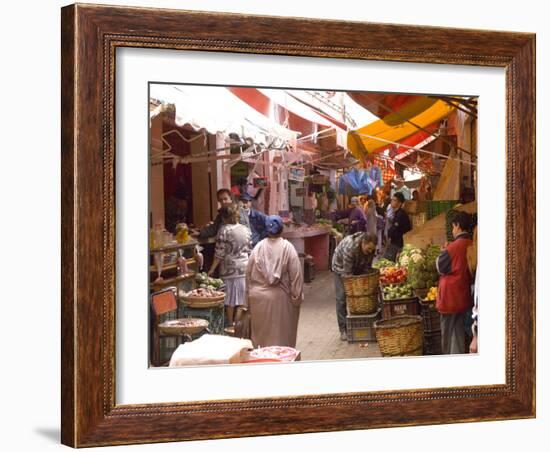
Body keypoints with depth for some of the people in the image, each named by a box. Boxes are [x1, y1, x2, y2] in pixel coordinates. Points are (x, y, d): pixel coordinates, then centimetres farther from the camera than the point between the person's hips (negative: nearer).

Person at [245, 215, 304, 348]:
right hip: (281, 298, -2)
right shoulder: (287, 247, -8)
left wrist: (249, 297, 13)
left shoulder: (258, 248, -1)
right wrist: (297, 297, -1)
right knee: (282, 335, 7)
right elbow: (296, 275, -9)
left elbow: (249, 274, 3)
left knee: (260, 335, 12)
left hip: (259, 298, 2)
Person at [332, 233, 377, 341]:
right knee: (341, 298, -8)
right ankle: (343, 330, -5)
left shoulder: (370, 248, -23)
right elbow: (347, 272, -36)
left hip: (358, 268, 5)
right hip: (341, 266, -5)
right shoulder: (349, 247, -41)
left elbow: (367, 267, -10)